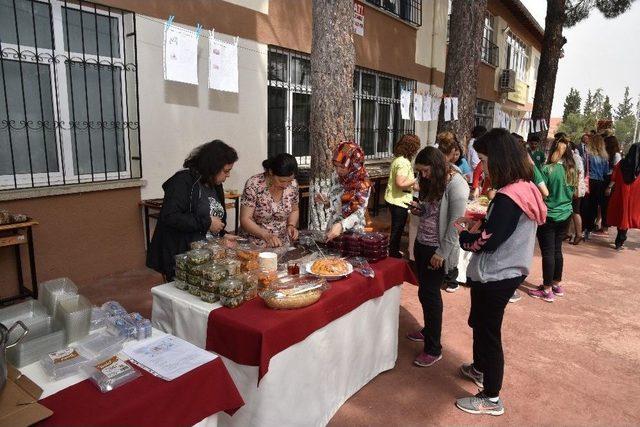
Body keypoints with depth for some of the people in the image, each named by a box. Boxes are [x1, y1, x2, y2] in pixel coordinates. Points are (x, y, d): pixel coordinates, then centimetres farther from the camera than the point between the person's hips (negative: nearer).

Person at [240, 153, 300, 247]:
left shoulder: (292, 184, -3)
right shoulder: (253, 185, -15)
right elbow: (245, 220, -15)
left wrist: (291, 225, -5)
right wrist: (266, 235, -27)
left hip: (282, 244, 3)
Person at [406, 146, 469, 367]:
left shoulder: (455, 185, -17)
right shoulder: (432, 182, 9)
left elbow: (455, 223, -19)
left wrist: (441, 253, -18)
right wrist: (418, 209, -3)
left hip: (437, 250, -7)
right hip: (421, 244, 8)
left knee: (429, 294, -2)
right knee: (425, 291, 16)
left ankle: (433, 349, 12)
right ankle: (428, 330, 37)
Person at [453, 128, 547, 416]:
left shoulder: (508, 197, -27)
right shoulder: (525, 188, 4)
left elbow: (486, 242, -26)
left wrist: (464, 232, -9)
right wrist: (478, 224, 4)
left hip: (495, 277, -9)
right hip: (506, 271, 10)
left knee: (488, 332, 7)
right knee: (479, 322, 27)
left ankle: (491, 399, 25)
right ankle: (480, 368, 49)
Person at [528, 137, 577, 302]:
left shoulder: (547, 169, -18)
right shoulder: (572, 170, 2)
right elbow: (572, 193, 14)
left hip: (548, 215, -6)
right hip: (565, 214, 6)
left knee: (548, 252, 1)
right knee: (557, 250, 17)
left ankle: (547, 290, 9)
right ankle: (557, 285, 29)